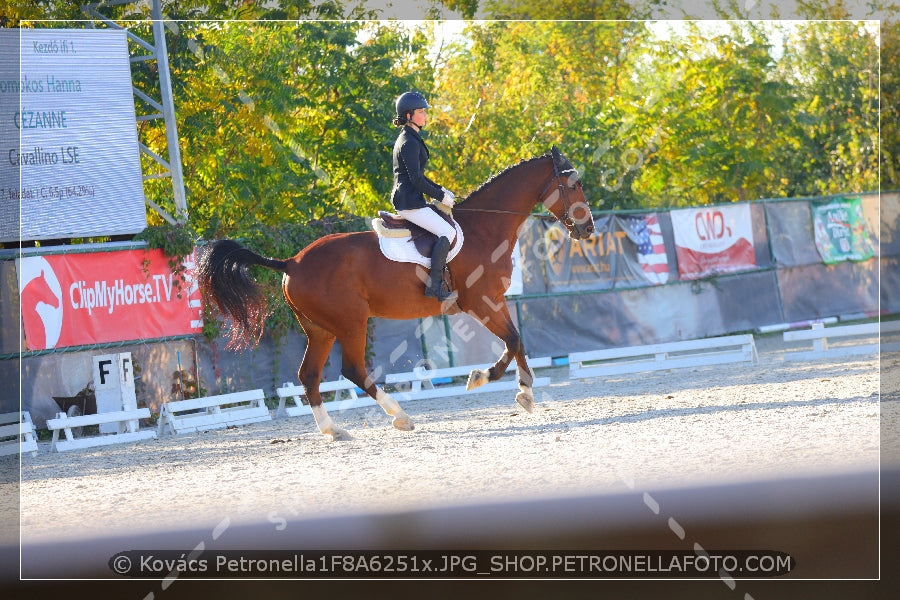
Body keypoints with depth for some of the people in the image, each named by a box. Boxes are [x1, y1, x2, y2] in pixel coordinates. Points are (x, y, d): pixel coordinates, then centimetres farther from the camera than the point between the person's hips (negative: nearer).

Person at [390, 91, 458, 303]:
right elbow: (416, 179, -21)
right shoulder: (409, 142, -16)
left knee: (449, 227, 18)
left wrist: (441, 189, 15)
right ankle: (434, 286, -19)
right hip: (409, 202, -11)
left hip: (408, 200, 11)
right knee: (448, 232, -17)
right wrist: (441, 196, -13)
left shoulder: (411, 138, 17)